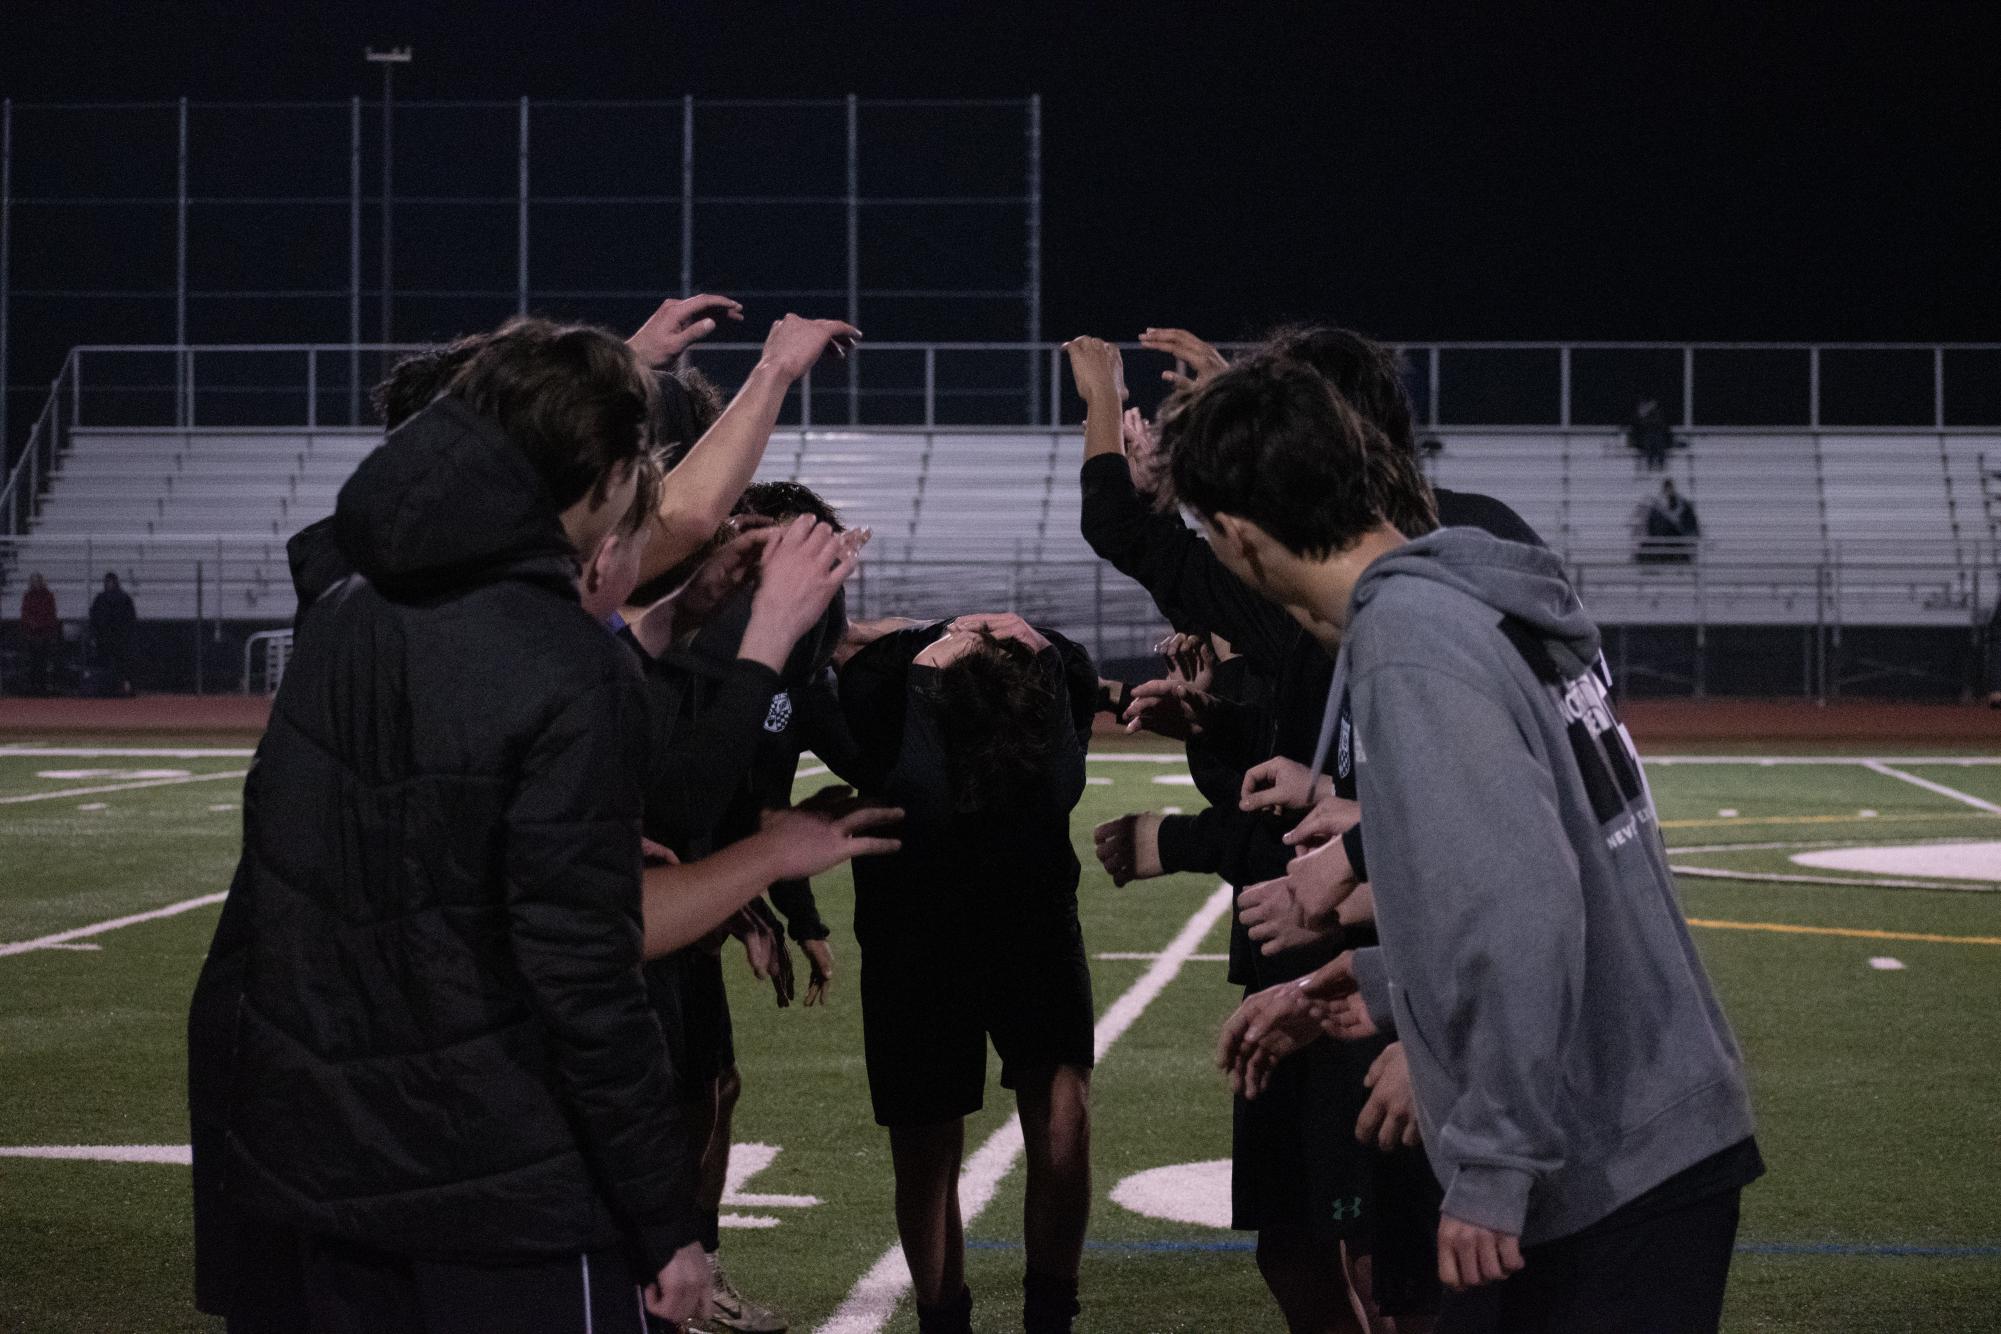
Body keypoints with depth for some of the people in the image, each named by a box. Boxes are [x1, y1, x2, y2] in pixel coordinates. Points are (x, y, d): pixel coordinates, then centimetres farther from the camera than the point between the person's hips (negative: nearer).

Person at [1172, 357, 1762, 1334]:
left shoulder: (1408, 650, -18)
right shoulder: (1481, 604, 10)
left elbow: (1520, 914, -26)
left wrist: (1491, 1170, -22)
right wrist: (1386, 987, 19)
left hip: (1612, 1175, -9)